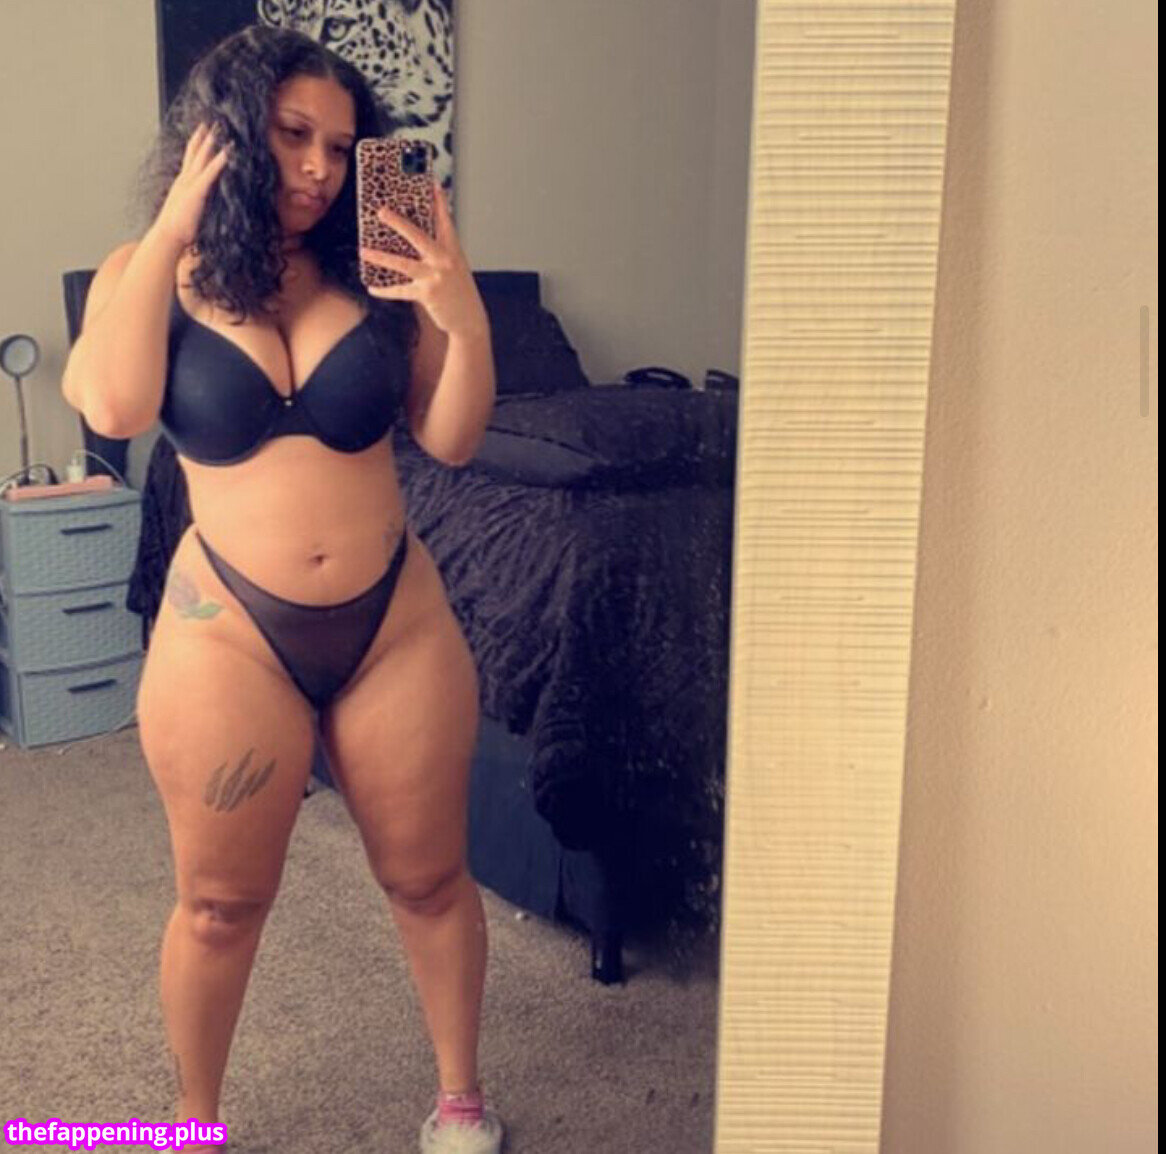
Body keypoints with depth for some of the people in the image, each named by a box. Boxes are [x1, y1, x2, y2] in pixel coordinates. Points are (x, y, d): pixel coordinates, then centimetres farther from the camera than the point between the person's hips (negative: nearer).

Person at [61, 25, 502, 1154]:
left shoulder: (374, 272, -2)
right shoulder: (150, 275, -1)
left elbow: (451, 438, -2)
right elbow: (115, 406, -19)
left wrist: (465, 318, -18)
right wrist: (171, 229, -15)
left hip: (395, 620, 2)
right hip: (229, 630, -1)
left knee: (429, 878, 15)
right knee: (219, 902, 13)